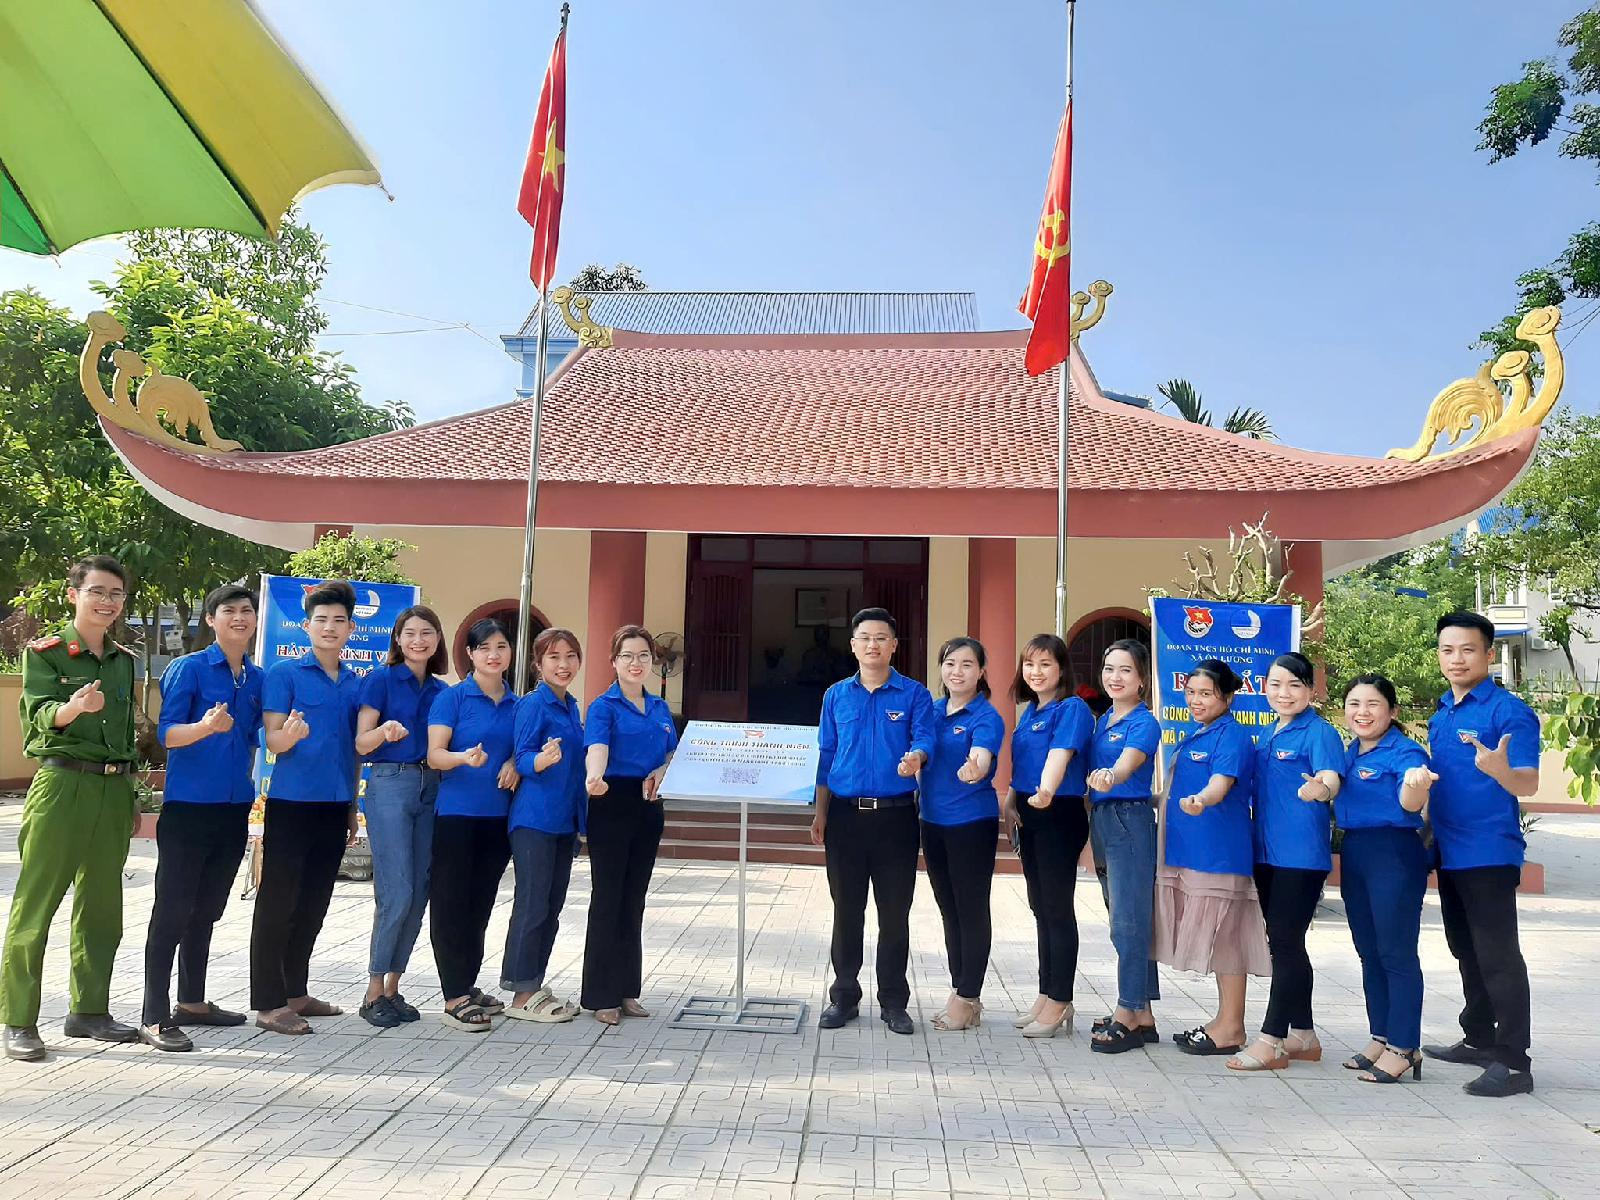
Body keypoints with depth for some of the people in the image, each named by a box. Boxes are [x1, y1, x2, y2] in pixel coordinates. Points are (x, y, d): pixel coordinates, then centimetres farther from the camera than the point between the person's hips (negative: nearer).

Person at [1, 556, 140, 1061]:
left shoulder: (124, 660, 13)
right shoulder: (45, 652, -2)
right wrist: (73, 707, -38)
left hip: (114, 790, 5)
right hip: (61, 784, -5)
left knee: (102, 907, 10)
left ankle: (89, 1010, 20)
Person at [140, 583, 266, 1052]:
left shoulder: (258, 679, 10)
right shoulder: (188, 669, -6)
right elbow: (167, 733, -13)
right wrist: (205, 727, -29)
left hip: (235, 807, 6)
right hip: (188, 806, -6)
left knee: (207, 909, 14)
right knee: (172, 909, -4)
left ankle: (192, 1001, 26)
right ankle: (154, 1018, 1)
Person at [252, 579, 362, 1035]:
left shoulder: (355, 683, 12)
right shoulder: (284, 673, -3)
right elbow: (272, 742, -8)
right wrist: (290, 734, -31)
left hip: (335, 806, 6)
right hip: (292, 801, -6)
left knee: (313, 903, 12)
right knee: (278, 900, -1)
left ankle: (295, 992, 24)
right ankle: (267, 1002, 6)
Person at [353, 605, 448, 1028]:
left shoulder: (441, 691, 14)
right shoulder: (381, 680, 0)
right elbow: (361, 743, -6)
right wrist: (385, 732, -26)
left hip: (430, 788, 5)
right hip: (390, 784, -5)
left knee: (418, 895, 5)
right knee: (397, 893, -10)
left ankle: (392, 988, 16)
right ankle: (374, 991, 3)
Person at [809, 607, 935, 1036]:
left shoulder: (914, 694, 1)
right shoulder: (836, 695, 9)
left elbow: (926, 739, -11)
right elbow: (826, 756, 10)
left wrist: (916, 757, -35)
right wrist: (820, 813, 7)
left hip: (895, 815, -2)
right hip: (845, 814, 2)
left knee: (894, 912, 4)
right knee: (847, 911, 9)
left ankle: (893, 1001, 17)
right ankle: (844, 996, 21)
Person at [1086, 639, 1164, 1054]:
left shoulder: (1144, 722, -9)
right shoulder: (1102, 721, 15)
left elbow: (1127, 763, -28)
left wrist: (1108, 778, -48)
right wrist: (1090, 806, 3)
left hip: (1131, 820, -8)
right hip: (1102, 819, 8)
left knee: (1127, 920, -6)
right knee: (1127, 920, 13)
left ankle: (1128, 1015, 1)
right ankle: (1142, 1015, 21)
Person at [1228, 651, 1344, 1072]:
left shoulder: (1319, 732, -8)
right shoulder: (1266, 736, 15)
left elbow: (1332, 780, -24)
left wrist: (1319, 789, -47)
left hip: (1302, 852, -8)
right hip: (1267, 849, 8)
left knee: (1285, 942, -5)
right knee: (1284, 942, 13)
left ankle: (1272, 1039, 0)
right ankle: (1303, 1036, 24)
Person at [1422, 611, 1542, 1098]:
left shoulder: (1509, 711, -11)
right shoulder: (1440, 716, 12)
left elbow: (1528, 784, -20)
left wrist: (1500, 771, -40)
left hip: (1489, 853, -8)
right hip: (1449, 853, 8)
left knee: (1498, 956, -4)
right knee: (1467, 952, 18)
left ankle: (1513, 1061, 4)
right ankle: (1479, 1039, 31)